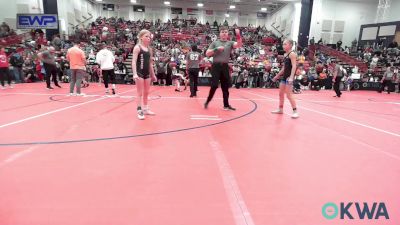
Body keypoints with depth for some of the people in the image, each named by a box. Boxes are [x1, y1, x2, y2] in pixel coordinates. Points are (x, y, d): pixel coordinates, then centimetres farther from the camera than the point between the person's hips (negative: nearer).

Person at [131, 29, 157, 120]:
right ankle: (140, 111, 3)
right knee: (140, 93, -3)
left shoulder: (149, 49, 13)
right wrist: (135, 73, -26)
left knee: (146, 93, 12)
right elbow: (134, 61, -14)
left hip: (147, 73, 7)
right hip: (139, 72, -6)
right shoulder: (137, 47, -7)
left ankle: (145, 109, 23)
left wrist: (153, 74, 18)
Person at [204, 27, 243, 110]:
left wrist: (238, 35, -24)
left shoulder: (230, 43, 11)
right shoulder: (215, 43, 8)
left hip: (225, 66, 2)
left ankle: (226, 105, 14)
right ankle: (207, 101, 10)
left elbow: (239, 44, -8)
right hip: (216, 66, -2)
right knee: (214, 86, -8)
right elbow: (207, 54, 2)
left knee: (225, 87, 6)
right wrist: (216, 49, -10)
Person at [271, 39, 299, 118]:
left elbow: (294, 66, -20)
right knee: (281, 93, 14)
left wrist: (291, 77, -31)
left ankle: (295, 111, -3)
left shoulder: (292, 54, -11)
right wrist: (277, 76, 25)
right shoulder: (285, 54, 15)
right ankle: (280, 109, 26)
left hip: (289, 77, -9)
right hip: (284, 76, 9)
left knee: (289, 95, -10)